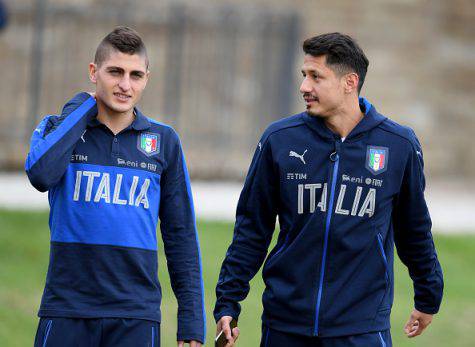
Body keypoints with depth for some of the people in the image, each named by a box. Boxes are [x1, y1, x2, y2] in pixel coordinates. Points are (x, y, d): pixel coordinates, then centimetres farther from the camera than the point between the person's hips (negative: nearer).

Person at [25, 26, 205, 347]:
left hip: (137, 319, 1)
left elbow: (181, 236, 10)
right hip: (66, 312, -1)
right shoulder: (59, 128, 6)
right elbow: (41, 174, -19)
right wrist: (83, 107, -7)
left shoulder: (164, 141, 9)